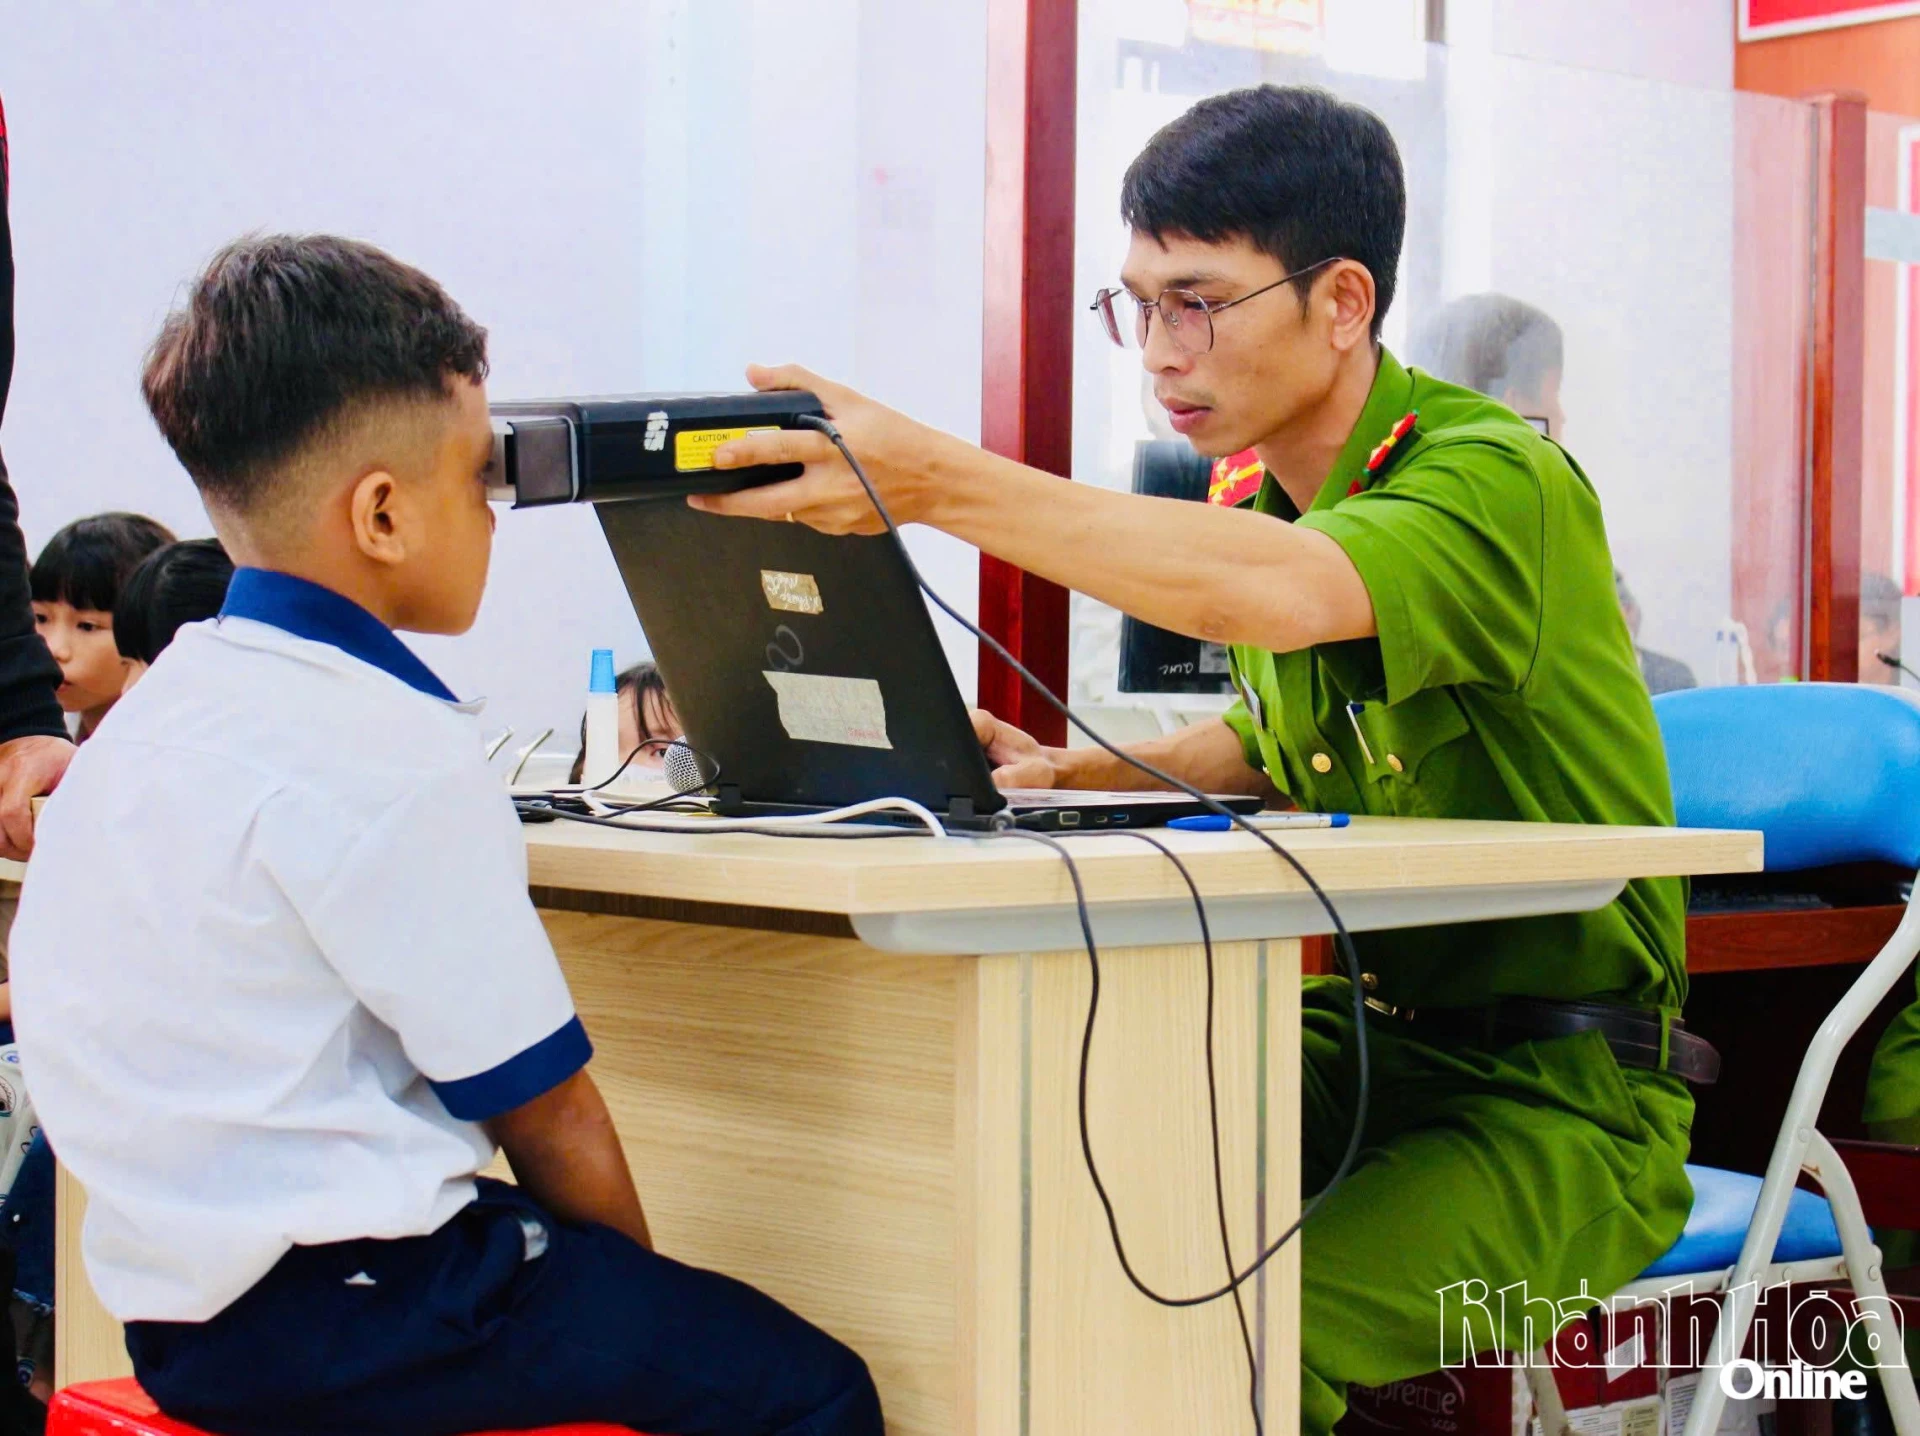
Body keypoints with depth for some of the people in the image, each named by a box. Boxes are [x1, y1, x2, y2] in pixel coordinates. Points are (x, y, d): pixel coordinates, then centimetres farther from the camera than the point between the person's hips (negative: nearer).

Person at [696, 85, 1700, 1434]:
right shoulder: (1271, 499, 10)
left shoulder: (1498, 476, -17)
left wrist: (942, 481, -42)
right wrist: (1097, 774, 7)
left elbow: (1277, 594, -39)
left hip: (1557, 1101, -8)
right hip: (1356, 1041, 8)